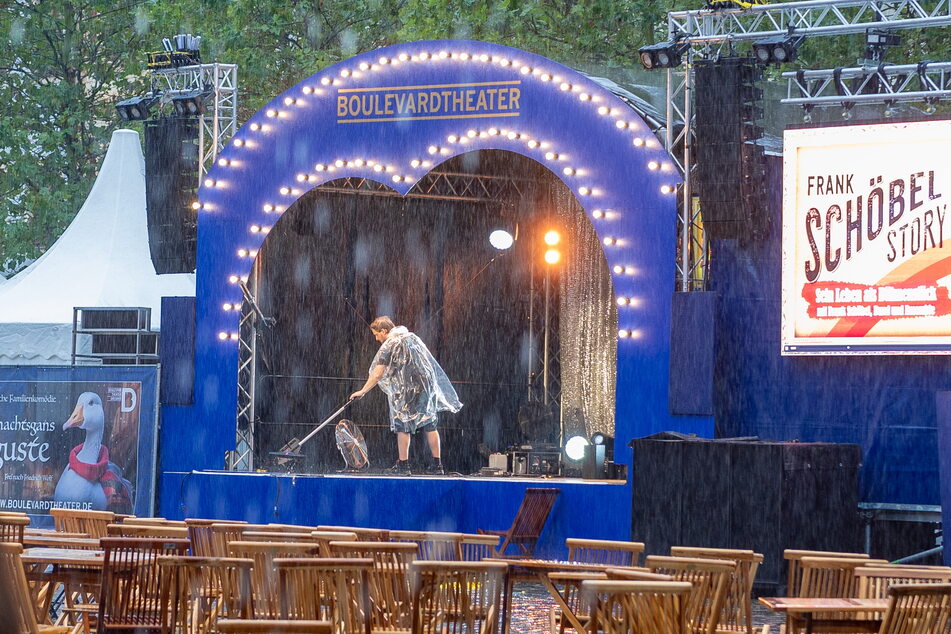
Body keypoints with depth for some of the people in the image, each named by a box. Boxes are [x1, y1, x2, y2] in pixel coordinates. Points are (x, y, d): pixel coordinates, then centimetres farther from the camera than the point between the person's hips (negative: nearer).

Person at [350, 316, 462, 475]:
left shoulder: (389, 345, -6)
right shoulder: (411, 337, 15)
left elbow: (377, 374, -9)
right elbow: (428, 360, 22)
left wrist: (363, 391, 0)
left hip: (407, 390, -7)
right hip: (428, 386, 7)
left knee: (403, 426, 1)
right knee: (430, 426, 8)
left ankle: (403, 466, -1)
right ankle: (437, 465, 8)